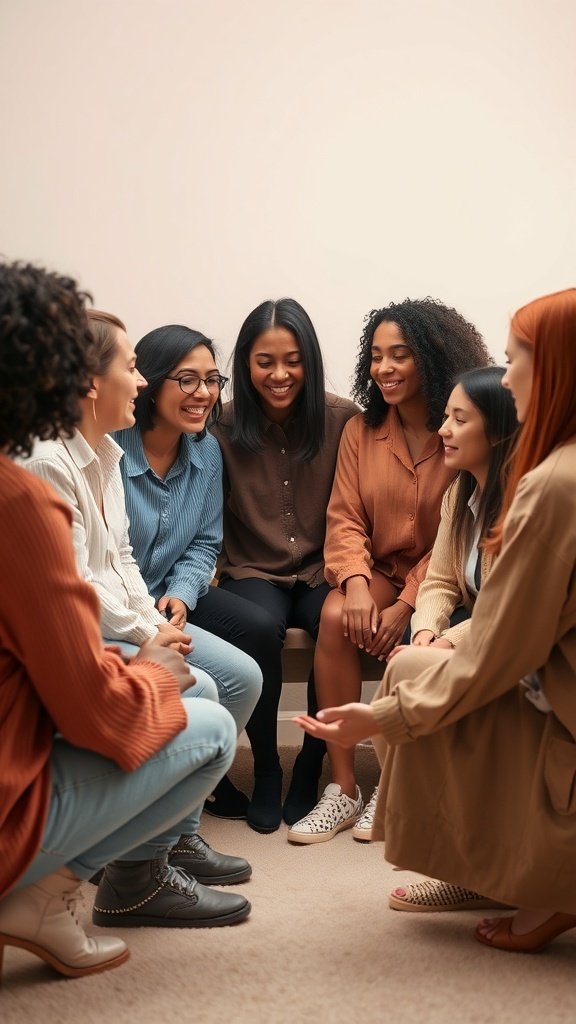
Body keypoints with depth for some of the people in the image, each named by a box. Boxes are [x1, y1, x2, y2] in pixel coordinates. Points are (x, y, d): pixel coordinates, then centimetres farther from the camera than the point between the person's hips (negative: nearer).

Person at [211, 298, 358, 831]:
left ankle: (310, 768, -10)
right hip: (253, 572, 0)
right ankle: (265, 771, -11)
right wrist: (212, 573, -15)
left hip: (321, 571, 0)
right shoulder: (224, 427, -3)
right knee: (261, 628, -33)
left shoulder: (342, 419, -3)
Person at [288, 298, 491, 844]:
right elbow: (344, 518, -1)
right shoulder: (361, 430, 5)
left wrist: (407, 605, -19)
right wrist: (355, 583, -20)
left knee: (408, 644, -32)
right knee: (335, 616, -27)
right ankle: (342, 789, -21)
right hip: (382, 571, 3)